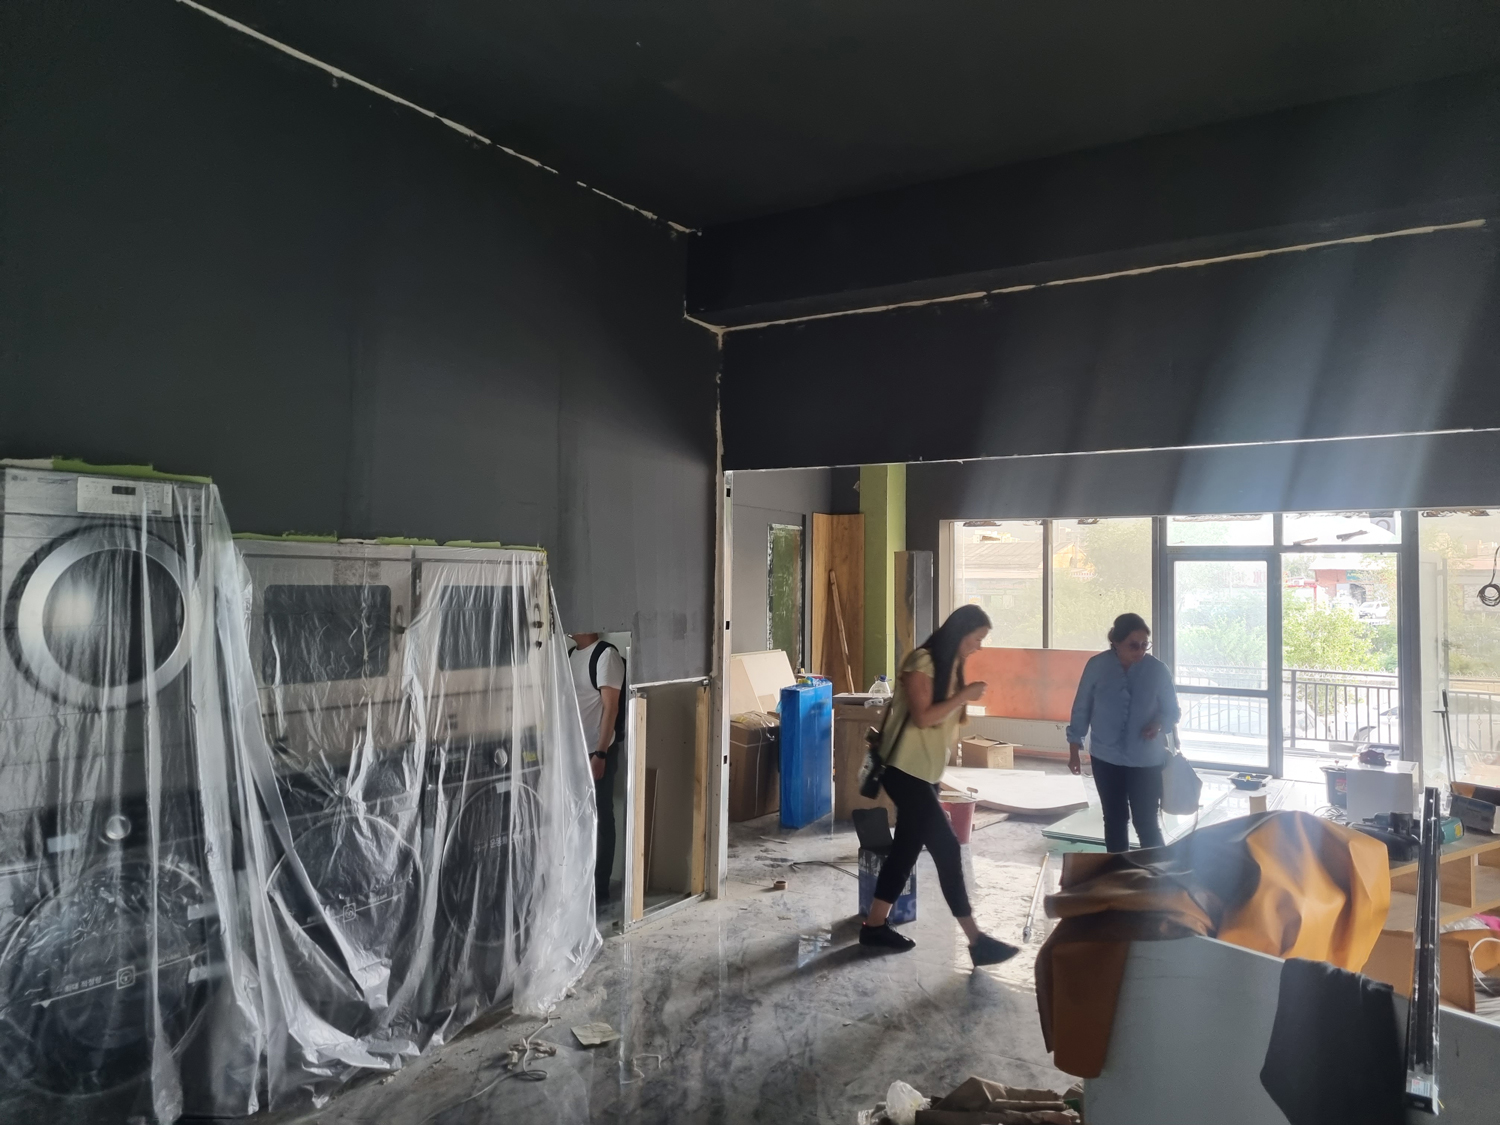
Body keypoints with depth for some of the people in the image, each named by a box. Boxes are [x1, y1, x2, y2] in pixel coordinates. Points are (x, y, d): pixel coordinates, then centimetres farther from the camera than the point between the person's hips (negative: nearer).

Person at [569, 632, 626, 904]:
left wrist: (601, 753, -20)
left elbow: (611, 707, -16)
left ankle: (599, 887, 12)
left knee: (600, 820, 3)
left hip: (597, 752, -7)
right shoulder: (569, 655, 10)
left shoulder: (606, 655, -13)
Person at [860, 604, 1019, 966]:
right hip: (906, 770, -10)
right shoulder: (922, 662, -16)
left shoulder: (951, 666, 13)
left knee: (907, 848, 12)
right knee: (947, 848, -9)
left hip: (927, 772, 10)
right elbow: (922, 716, -22)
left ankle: (874, 925, 22)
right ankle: (976, 940, -4)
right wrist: (964, 695, -17)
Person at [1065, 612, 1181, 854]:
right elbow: (1081, 709, 0)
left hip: (1147, 761, -1)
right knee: (1114, 821, 13)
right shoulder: (1097, 666, -9)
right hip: (1106, 758, 2)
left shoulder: (1158, 670, -10)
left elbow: (1173, 711, 0)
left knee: (1147, 823, -2)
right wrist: (1074, 749, 3)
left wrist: (1159, 724, -23)